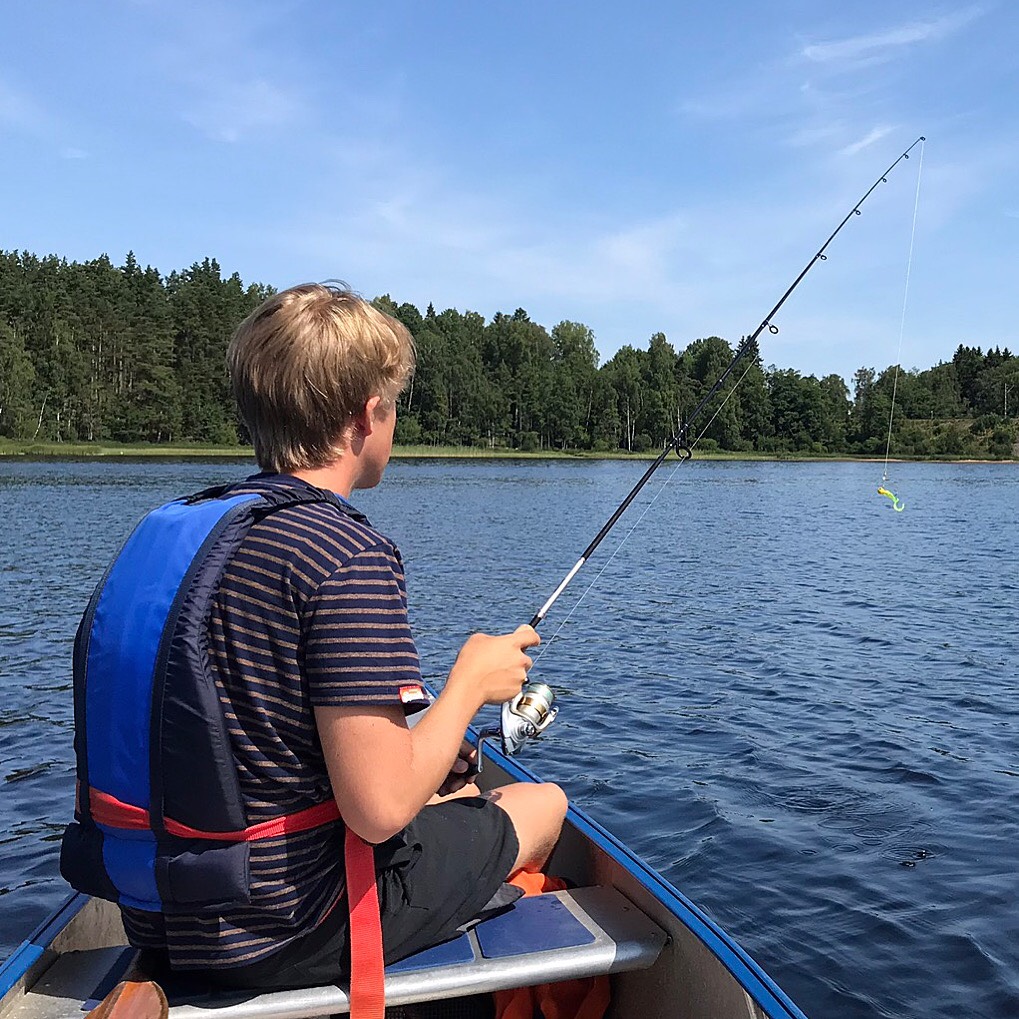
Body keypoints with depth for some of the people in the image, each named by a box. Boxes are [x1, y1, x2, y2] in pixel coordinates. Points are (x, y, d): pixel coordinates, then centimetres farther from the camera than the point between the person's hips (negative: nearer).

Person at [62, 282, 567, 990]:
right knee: (545, 803, 15)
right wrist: (471, 681, -8)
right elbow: (377, 809, -26)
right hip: (285, 939, -8)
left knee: (460, 792, 27)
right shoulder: (351, 555, -24)